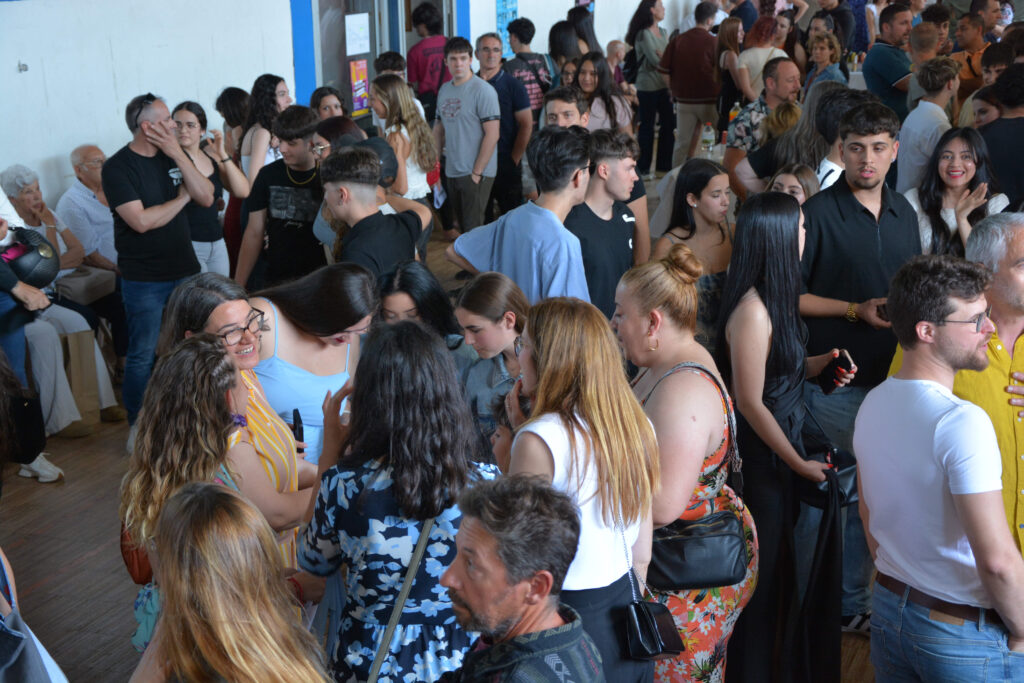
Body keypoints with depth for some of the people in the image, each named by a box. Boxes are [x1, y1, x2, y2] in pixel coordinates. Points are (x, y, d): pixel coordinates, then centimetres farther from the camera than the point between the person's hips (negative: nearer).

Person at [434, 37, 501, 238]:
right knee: (461, 224, 15)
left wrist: (477, 172, -16)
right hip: (451, 172, 7)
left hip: (476, 174, -7)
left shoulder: (483, 90, -12)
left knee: (473, 229, -5)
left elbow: (492, 134, -16)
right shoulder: (444, 90, 10)